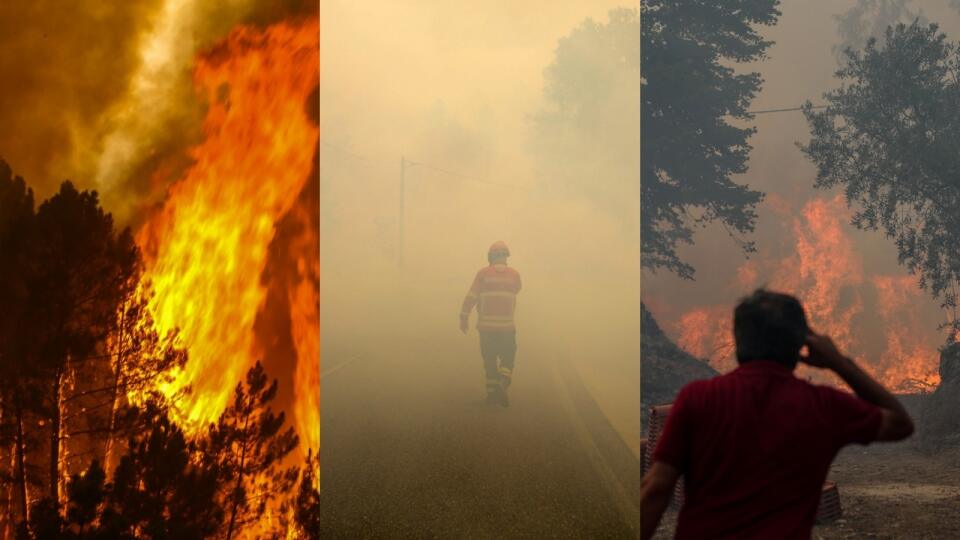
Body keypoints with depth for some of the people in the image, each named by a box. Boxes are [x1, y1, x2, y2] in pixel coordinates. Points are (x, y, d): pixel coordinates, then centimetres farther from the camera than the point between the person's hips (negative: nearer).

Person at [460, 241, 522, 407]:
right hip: (506, 325, 0)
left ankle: (492, 394, 11)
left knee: (490, 360, 11)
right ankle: (502, 387, -16)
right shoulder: (514, 275, 1)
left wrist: (463, 318, -1)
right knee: (507, 359, 8)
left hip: (486, 325, 0)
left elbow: (471, 297, -7)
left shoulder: (483, 273, -3)